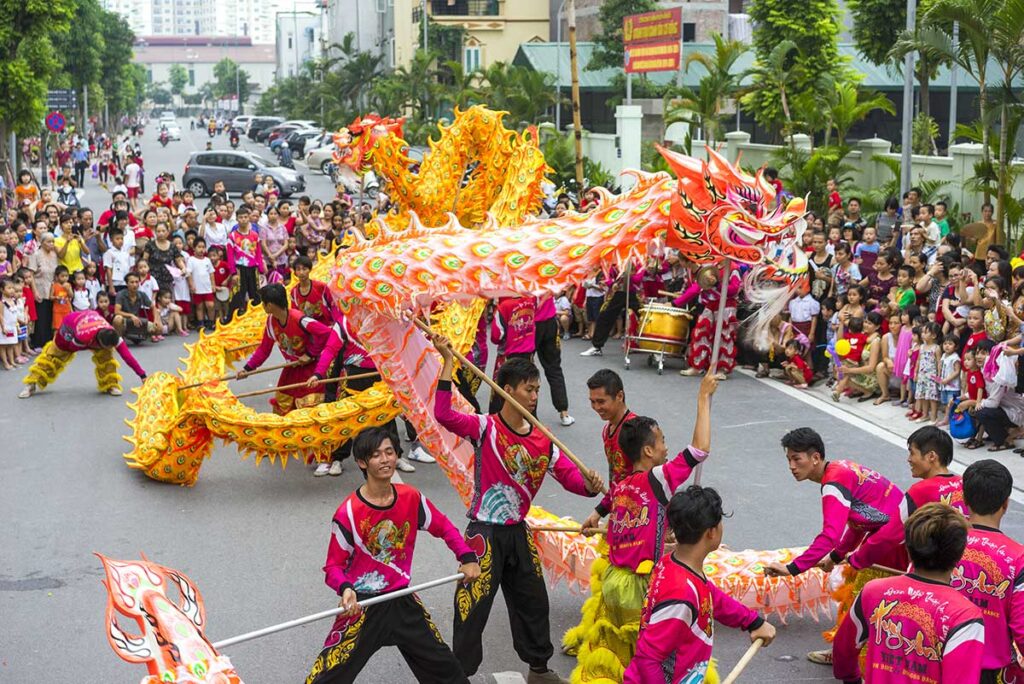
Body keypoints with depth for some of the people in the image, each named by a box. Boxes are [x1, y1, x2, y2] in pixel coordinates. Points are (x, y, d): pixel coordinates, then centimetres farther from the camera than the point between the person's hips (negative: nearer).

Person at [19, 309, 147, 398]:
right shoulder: (84, 337, -47)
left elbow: (127, 355, -35)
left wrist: (142, 375, -37)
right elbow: (72, 347, -22)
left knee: (105, 356, -19)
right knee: (53, 355, 8)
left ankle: (110, 385, -8)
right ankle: (31, 385, 20)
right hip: (71, 323, -3)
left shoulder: (112, 335, -38)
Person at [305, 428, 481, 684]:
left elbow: (443, 527, 10)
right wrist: (345, 589, -31)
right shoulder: (348, 513, -18)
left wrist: (467, 557, -2)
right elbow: (333, 567, -11)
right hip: (362, 605, -4)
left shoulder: (411, 498, -5)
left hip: (403, 602, 5)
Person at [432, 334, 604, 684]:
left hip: (517, 533, 6)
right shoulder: (486, 427, -14)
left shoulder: (543, 441, 2)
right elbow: (444, 415, -29)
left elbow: (569, 476, -3)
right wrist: (448, 361, -33)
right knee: (473, 606, -1)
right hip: (484, 533, -6)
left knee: (533, 602, 19)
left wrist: (589, 485, -27)